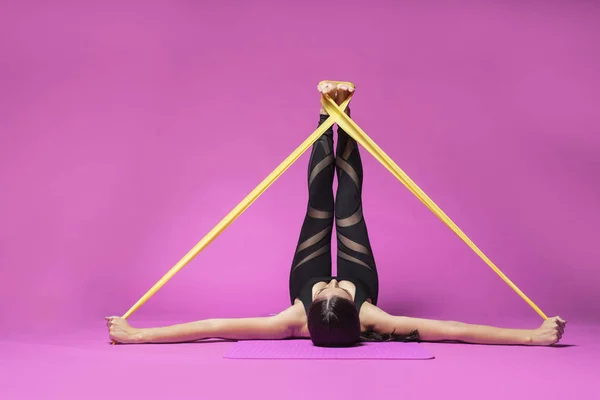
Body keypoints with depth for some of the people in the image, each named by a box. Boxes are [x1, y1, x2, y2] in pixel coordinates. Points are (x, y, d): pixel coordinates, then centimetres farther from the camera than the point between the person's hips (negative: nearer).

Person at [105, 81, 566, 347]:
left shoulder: (296, 322, -46)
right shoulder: (371, 320, -46)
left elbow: (213, 326, -48)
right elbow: (452, 330, -47)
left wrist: (136, 335, -50)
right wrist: (533, 337, -50)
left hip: (303, 280, 0)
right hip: (360, 277, 0)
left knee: (321, 202, 3)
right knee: (347, 199, 5)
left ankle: (332, 114, 28)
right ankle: (339, 116, 31)